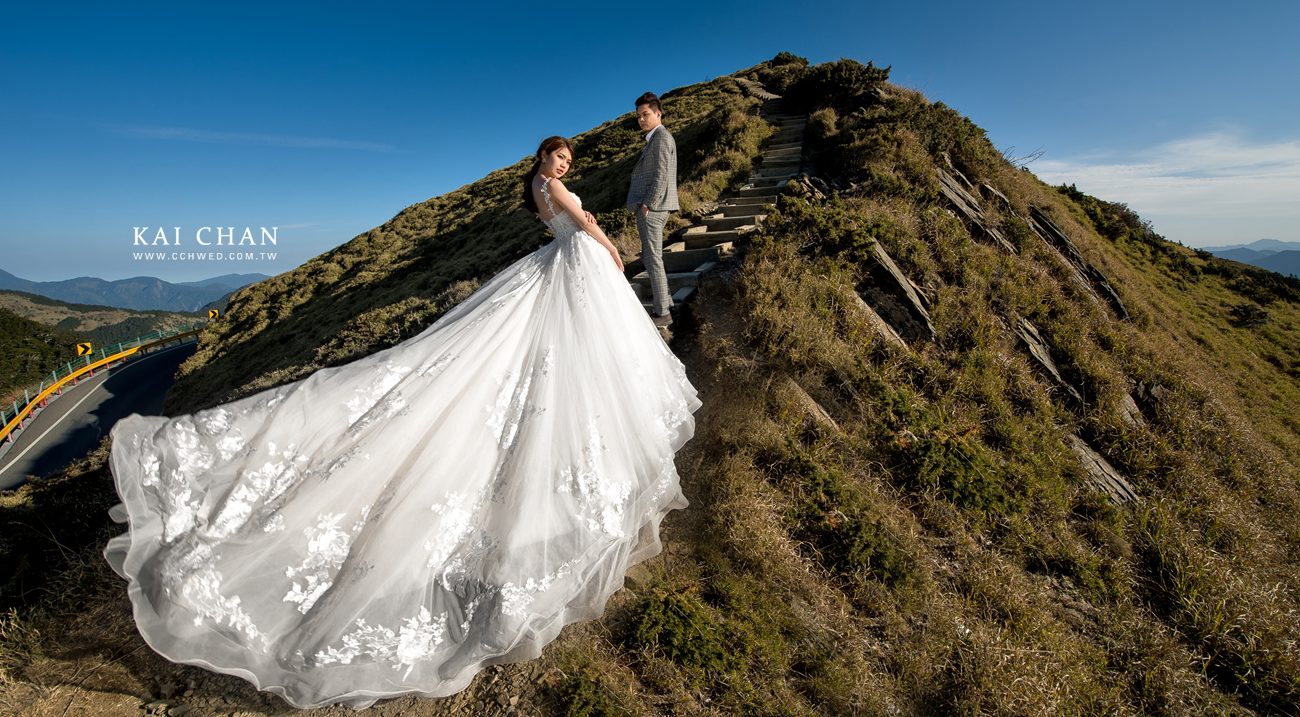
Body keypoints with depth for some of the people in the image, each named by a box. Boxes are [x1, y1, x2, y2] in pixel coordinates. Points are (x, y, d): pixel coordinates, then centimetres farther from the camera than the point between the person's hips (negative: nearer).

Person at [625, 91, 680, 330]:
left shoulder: (661, 137, -9)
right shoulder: (655, 138, 21)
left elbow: (661, 175, -18)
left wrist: (648, 204, -20)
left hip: (652, 208, -10)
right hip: (649, 207, 10)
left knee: (652, 259, -8)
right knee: (649, 257, 16)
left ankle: (662, 313, -4)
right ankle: (665, 302, 25)